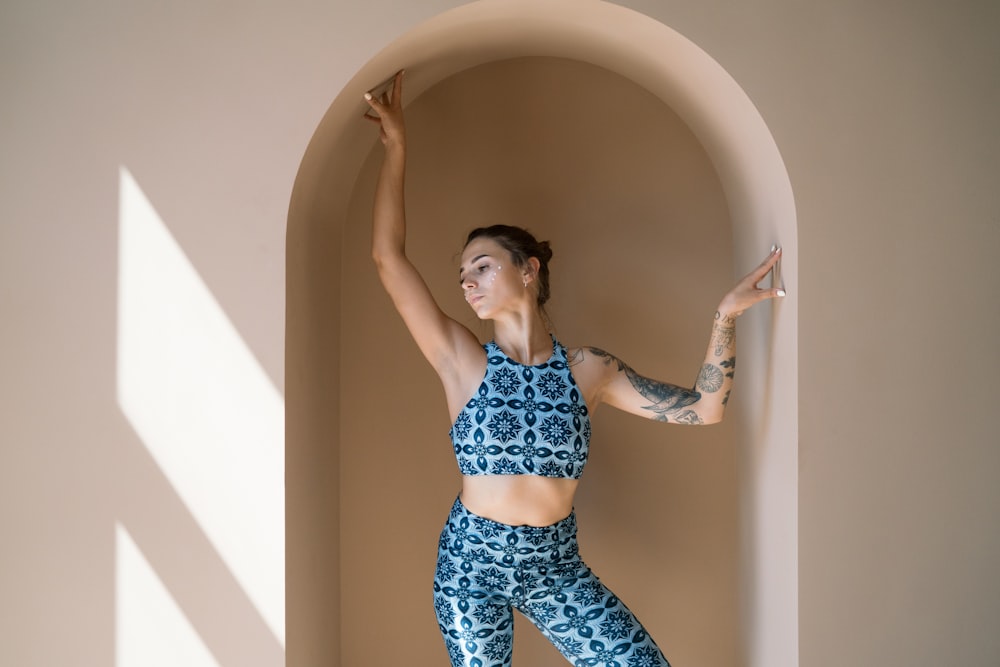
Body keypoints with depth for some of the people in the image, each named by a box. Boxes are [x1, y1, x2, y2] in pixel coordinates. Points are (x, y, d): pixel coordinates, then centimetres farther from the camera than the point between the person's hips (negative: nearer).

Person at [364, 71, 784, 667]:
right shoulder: (462, 361, -6)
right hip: (472, 559, -1)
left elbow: (701, 409, -1)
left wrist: (726, 317, -12)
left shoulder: (587, 369, 0)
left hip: (557, 564, 1)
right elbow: (388, 255, -12)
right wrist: (396, 147, -10)